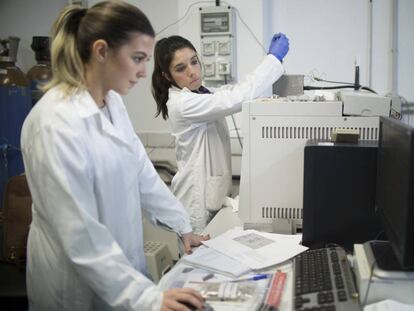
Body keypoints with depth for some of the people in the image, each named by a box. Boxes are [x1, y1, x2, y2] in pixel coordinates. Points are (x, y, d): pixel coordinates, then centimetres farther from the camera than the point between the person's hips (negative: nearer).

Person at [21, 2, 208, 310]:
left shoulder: (113, 103, -1)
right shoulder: (56, 124, -27)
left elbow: (142, 172, 6)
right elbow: (81, 236, -27)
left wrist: (183, 226, 8)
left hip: (121, 260, 7)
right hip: (81, 285, -7)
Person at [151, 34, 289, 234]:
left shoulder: (202, 94, 8)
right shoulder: (182, 103, -21)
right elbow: (237, 99, -27)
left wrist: (272, 57, -3)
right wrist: (274, 58, -21)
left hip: (212, 192, 9)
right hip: (198, 198, -9)